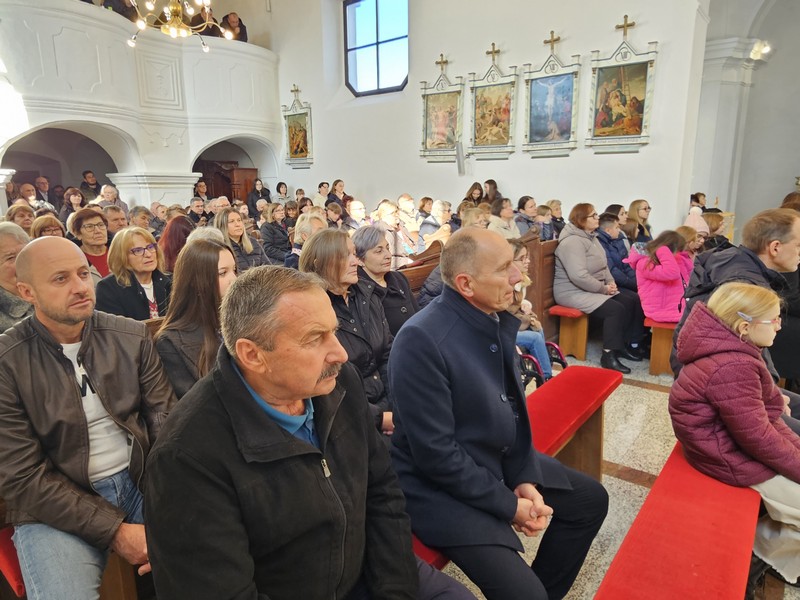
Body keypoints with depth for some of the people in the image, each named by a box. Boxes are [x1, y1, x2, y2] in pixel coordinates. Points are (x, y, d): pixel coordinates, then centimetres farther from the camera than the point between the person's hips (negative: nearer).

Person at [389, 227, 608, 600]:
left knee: (591, 500, 17)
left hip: (502, 461, 9)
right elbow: (437, 455, -25)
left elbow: (513, 406, 7)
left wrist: (526, 478, -2)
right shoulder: (421, 340, -29)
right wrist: (509, 505, -15)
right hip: (442, 486, -8)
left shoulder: (496, 318, -4)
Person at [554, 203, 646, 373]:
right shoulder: (572, 241, -20)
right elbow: (579, 276, -30)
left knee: (633, 300, 1)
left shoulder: (591, 237, 13)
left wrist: (610, 282, 0)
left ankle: (630, 344, 11)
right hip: (574, 292, -10)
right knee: (615, 309, -26)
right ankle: (609, 355, -17)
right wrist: (604, 288, -20)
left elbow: (603, 265, 19)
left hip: (596, 288, 10)